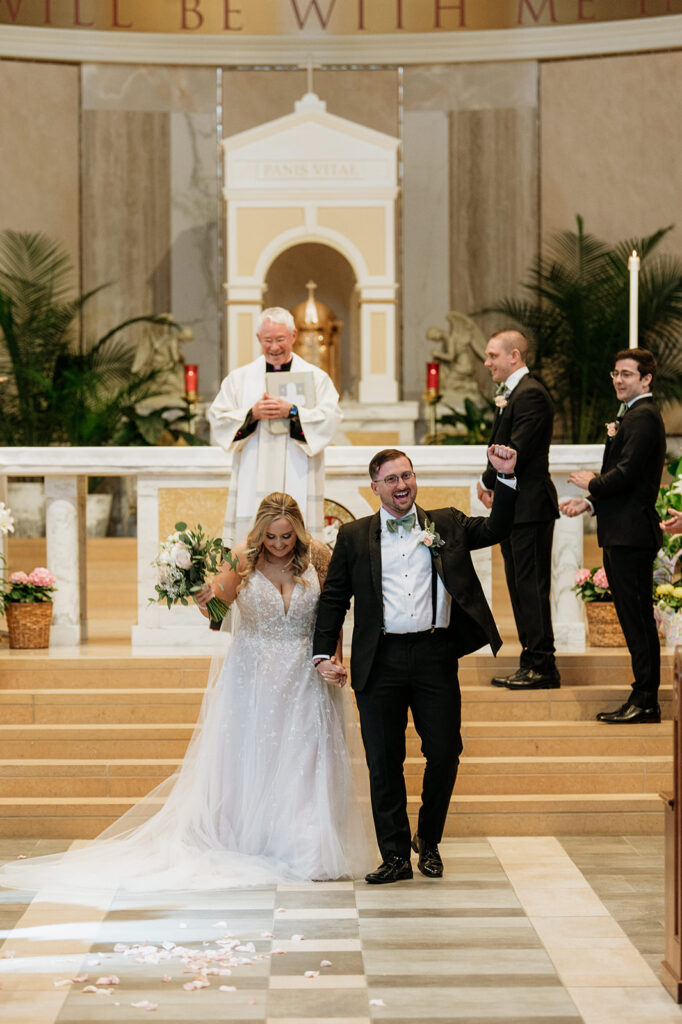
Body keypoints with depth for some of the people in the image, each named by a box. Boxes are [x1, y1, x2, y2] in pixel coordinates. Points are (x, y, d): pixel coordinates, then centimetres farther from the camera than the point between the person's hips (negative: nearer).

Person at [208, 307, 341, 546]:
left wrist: (292, 411, -14)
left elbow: (330, 418, -3)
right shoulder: (238, 378, 13)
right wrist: (252, 414, -10)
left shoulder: (316, 377, 9)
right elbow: (217, 419, 6)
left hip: (298, 481, -1)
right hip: (253, 482, 1)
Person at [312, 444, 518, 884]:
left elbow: (496, 530, 2)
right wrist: (324, 652, 1)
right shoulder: (354, 536, 9)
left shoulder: (447, 525, 11)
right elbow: (333, 597, 9)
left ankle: (429, 840, 26)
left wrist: (507, 477, -10)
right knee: (384, 762, 3)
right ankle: (395, 856, 12)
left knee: (445, 753, 2)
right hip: (381, 662, 0)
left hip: (435, 657, 0)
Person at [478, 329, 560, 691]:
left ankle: (542, 667, -3)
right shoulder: (511, 394, 18)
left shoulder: (530, 394, -15)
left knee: (532, 586, -7)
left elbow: (517, 450, -21)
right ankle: (531, 663, 19)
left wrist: (488, 480, -8)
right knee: (519, 587, 13)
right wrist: (491, 484, 4)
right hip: (513, 506, 11)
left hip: (530, 506, -11)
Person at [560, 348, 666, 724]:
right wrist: (589, 503, 11)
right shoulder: (632, 415, 20)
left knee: (637, 619, -7)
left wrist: (592, 484, -4)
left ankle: (645, 701, -4)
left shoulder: (643, 417, -13)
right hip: (622, 534, 11)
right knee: (636, 619, 12)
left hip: (631, 534, -11)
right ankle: (645, 701, 17)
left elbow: (625, 475, -21)